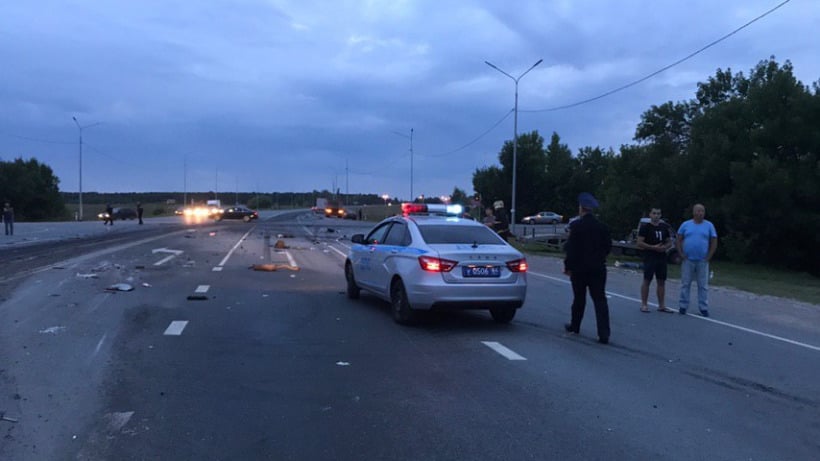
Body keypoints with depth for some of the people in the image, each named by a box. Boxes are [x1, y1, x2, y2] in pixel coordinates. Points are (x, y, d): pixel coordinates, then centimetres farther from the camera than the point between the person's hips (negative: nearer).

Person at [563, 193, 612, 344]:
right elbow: (608, 246, 6)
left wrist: (568, 266, -5)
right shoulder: (602, 226, 1)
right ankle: (604, 334, -6)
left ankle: (575, 326, 29)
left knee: (579, 298, 13)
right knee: (600, 300, 0)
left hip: (579, 268, -2)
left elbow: (571, 248, -13)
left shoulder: (576, 225, -11)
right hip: (598, 268, 3)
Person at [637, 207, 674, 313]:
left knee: (661, 281, 7)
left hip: (662, 258, 5)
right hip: (649, 258, -5)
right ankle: (644, 304, 2)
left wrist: (664, 247, -6)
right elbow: (639, 243, -10)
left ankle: (661, 305, 14)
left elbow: (670, 242, 17)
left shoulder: (664, 228, 13)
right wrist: (653, 247, -19)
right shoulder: (645, 227, -4)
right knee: (647, 280, -3)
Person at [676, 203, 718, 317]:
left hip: (702, 261, 0)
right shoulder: (685, 225, 5)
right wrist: (681, 254, -4)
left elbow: (714, 242, 5)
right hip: (687, 260, 0)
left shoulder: (709, 225, 5)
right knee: (685, 284, 3)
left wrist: (709, 257, -3)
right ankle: (683, 306, 10)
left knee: (703, 285, 4)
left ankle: (704, 308, 11)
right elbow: (679, 240, 6)